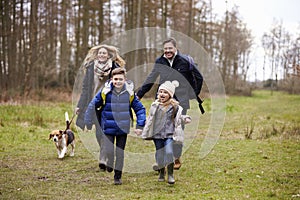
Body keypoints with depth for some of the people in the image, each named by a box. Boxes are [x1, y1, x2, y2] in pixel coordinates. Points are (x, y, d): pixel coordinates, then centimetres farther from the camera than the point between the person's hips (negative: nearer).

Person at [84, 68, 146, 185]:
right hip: (108, 128, -1)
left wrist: (140, 126, -5)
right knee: (109, 151, -10)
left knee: (120, 153, 8)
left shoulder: (130, 93, -5)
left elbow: (140, 108, 3)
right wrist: (88, 123, 0)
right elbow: (92, 106, -1)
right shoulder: (105, 92, -10)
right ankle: (109, 164, 25)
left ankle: (118, 176, 24)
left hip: (123, 128, 1)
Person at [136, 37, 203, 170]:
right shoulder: (159, 62, 6)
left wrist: (194, 95, 7)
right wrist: (139, 95, 18)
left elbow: (199, 78, 8)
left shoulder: (185, 61, -4)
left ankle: (177, 159, 12)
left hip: (180, 101, -2)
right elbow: (150, 80, 18)